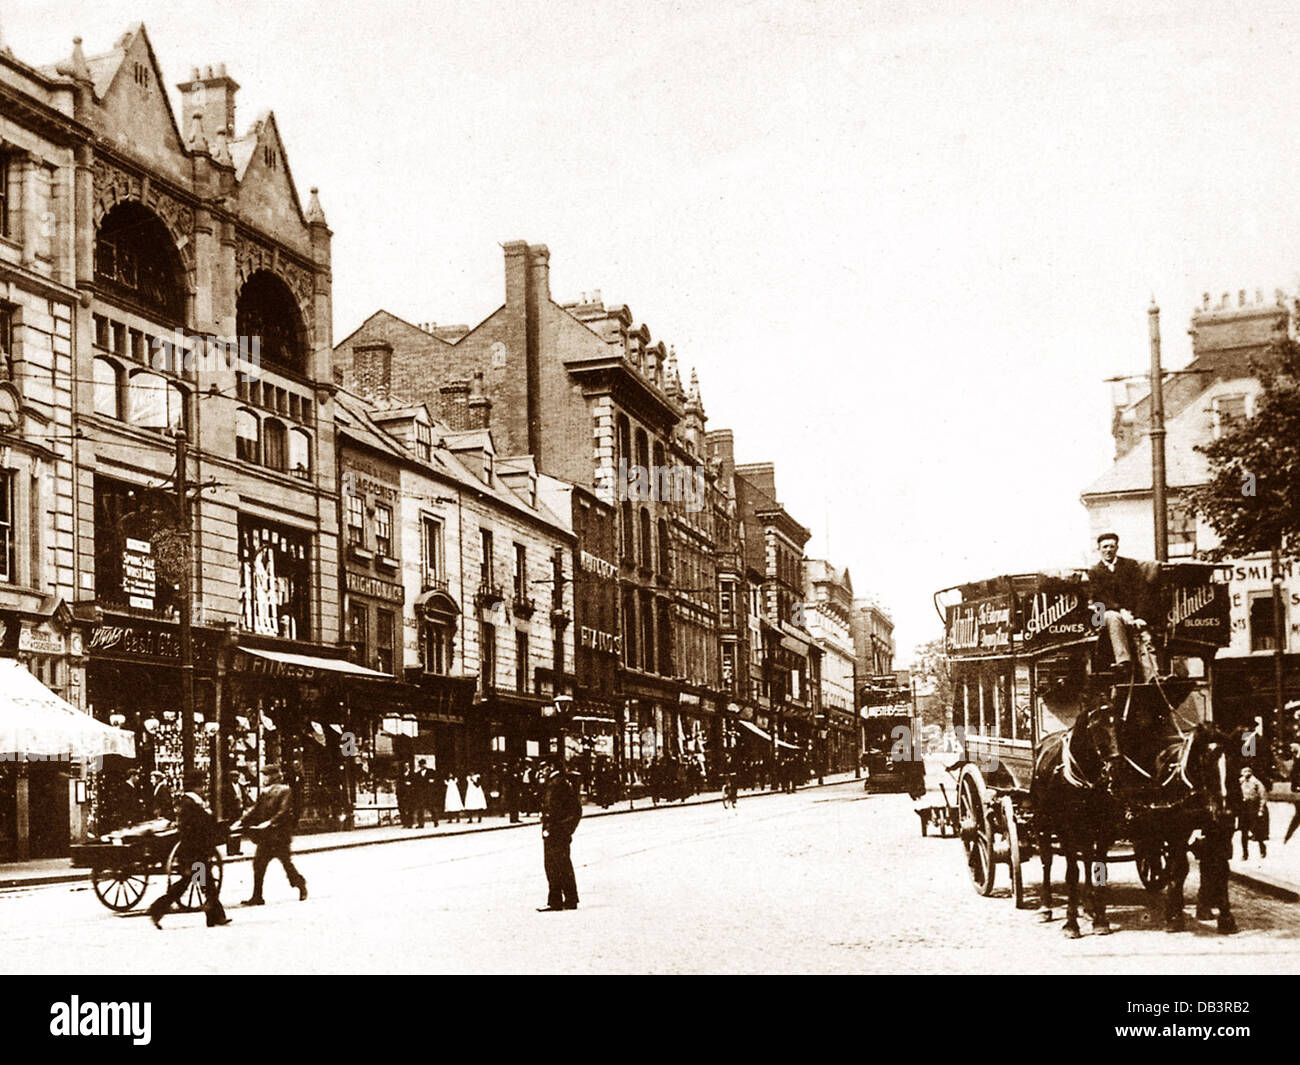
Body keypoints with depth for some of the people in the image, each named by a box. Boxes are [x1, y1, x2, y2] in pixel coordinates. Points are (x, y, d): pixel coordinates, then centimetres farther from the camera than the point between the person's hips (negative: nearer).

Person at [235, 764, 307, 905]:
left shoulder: (285, 791, -7)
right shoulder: (265, 792, 14)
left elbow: (284, 811, -17)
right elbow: (255, 810, 14)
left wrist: (269, 823, -26)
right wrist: (241, 822, 3)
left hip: (280, 835, -7)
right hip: (265, 836, 7)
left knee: (286, 863, 1)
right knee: (258, 864, 0)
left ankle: (301, 885, 25)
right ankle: (257, 897, 3)